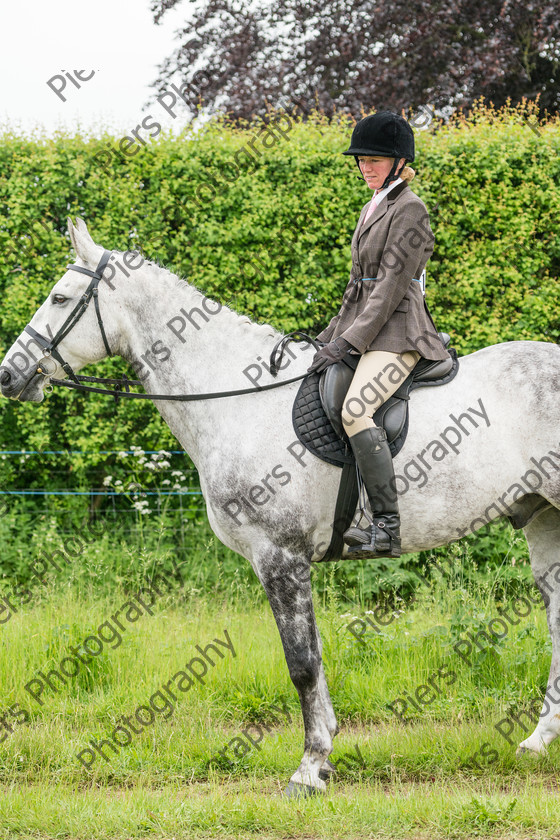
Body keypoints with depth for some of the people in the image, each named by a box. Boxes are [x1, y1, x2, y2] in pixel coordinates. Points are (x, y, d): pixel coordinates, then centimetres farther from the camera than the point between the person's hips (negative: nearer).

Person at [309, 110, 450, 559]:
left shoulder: (410, 210, -10)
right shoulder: (373, 209, 19)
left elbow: (391, 285, -16)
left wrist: (348, 341, -20)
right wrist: (331, 336, 17)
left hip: (398, 332, -10)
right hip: (365, 331, 10)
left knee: (356, 410, -30)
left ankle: (387, 526, -32)